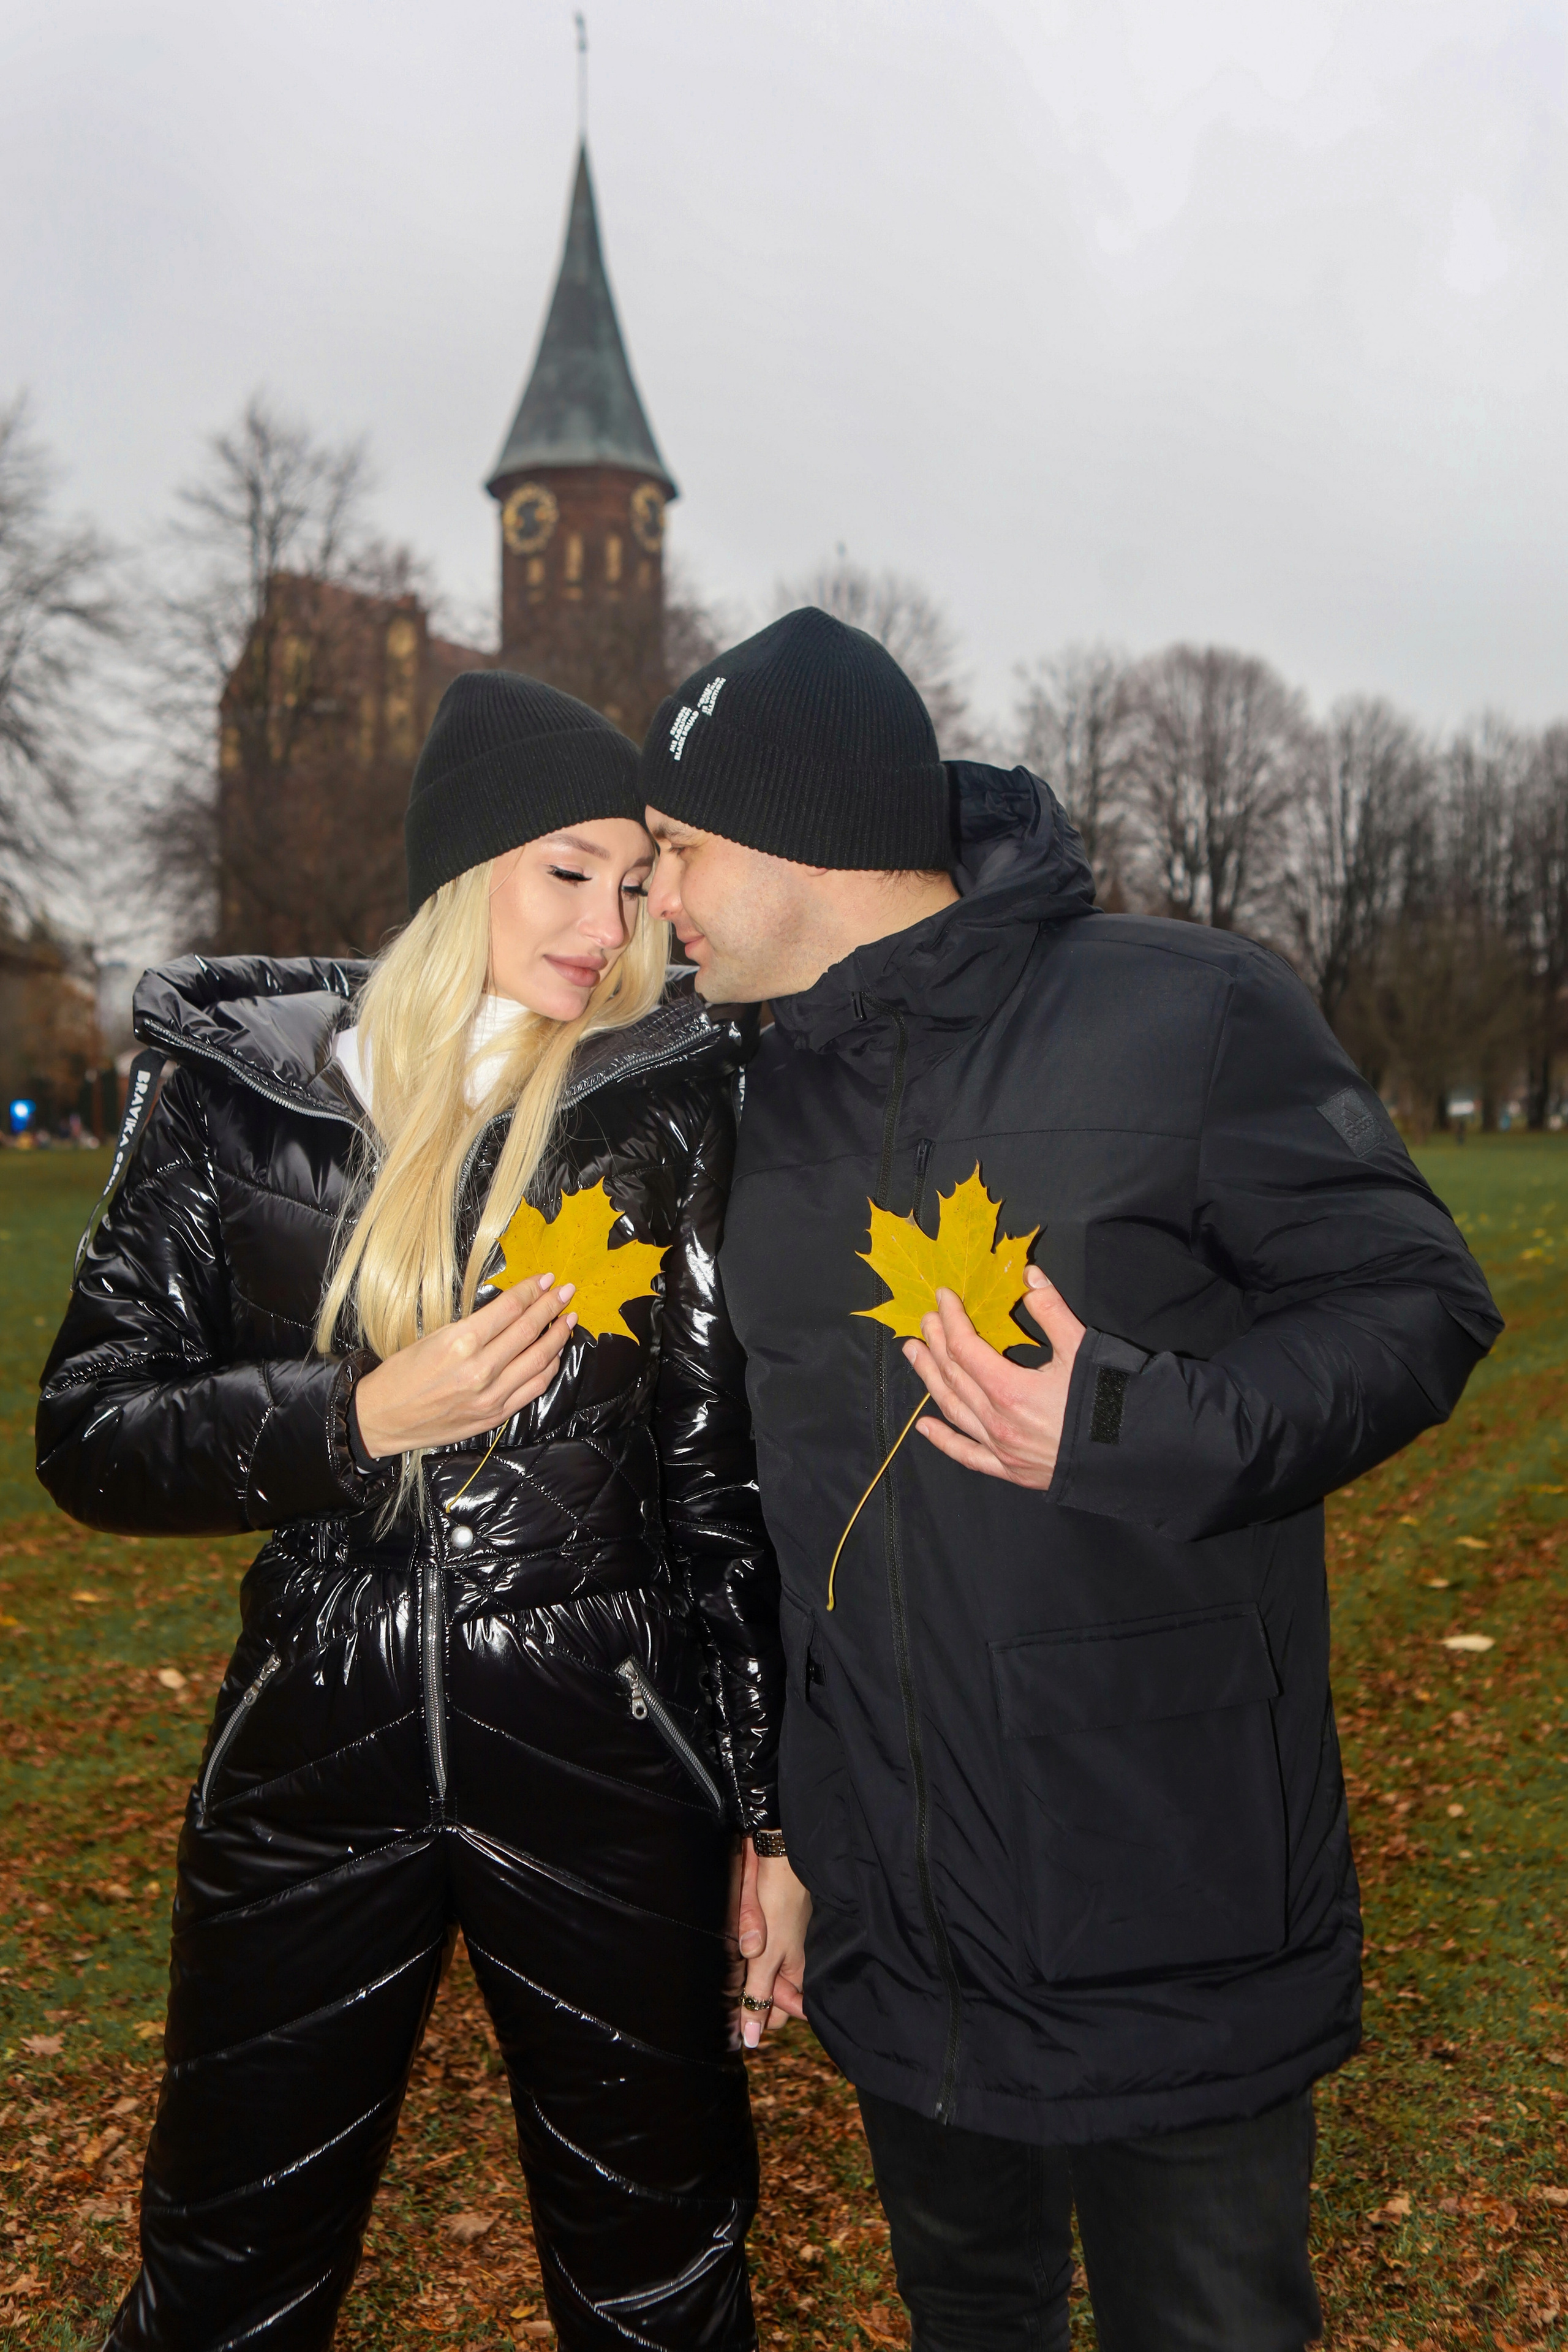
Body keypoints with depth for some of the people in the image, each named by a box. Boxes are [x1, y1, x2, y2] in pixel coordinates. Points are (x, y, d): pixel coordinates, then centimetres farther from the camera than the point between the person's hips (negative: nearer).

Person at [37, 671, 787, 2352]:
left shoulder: (670, 1110, -4)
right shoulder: (234, 1094, -2)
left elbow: (728, 1477, 0)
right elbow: (88, 1438, -1)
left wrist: (777, 1814, 0)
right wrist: (366, 1418, -16)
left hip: (608, 1766, 0)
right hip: (311, 1768, 1)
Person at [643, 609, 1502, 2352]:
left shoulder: (1184, 1013, -13)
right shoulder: (767, 1108, 5)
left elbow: (1415, 1303, -10)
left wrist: (1138, 1436, -26)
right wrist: (752, 1812, 13)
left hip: (1172, 1929, -5)